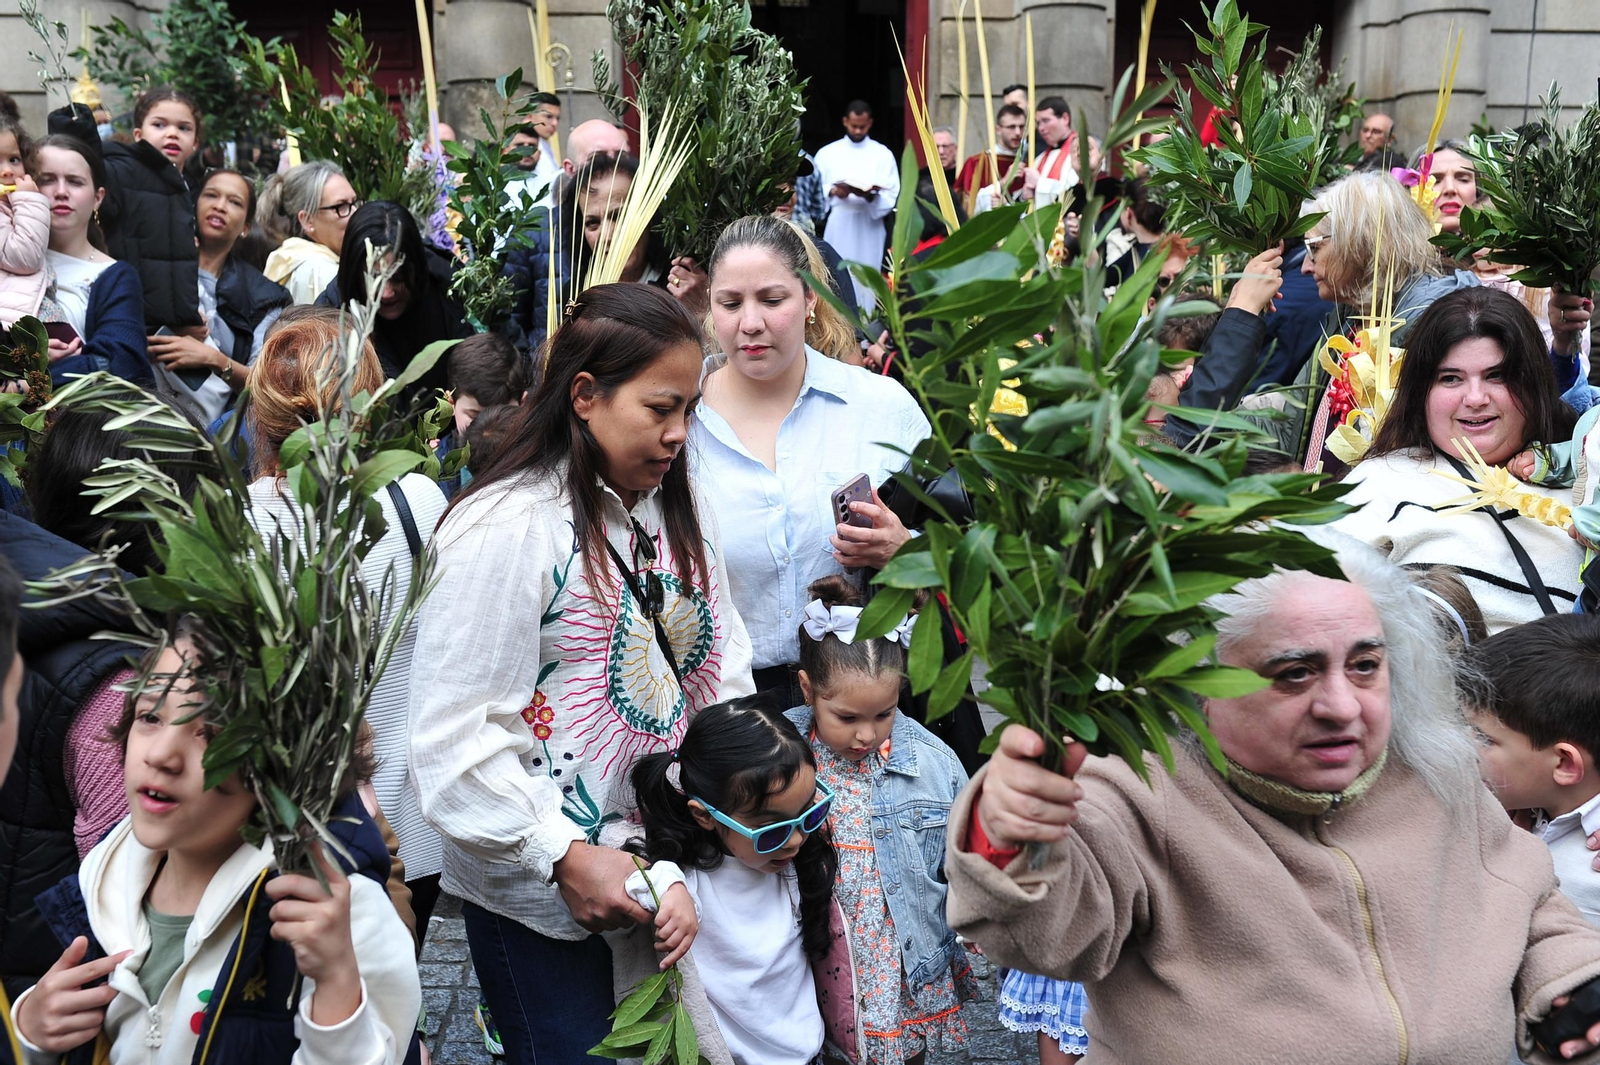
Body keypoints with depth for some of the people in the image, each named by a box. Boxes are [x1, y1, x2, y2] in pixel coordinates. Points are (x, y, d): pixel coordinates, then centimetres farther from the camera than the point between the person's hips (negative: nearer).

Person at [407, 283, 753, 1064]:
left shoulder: (677, 506, 3)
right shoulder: (504, 529, -20)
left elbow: (721, 662, 9)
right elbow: (457, 737, -21)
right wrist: (564, 858, -20)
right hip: (537, 896, -6)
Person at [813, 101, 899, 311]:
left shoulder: (883, 154, 7)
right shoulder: (826, 153, 9)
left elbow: (893, 197, 0)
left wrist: (872, 196, -20)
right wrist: (832, 191, -12)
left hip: (869, 230, -1)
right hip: (838, 229, 1)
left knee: (867, 281, -2)